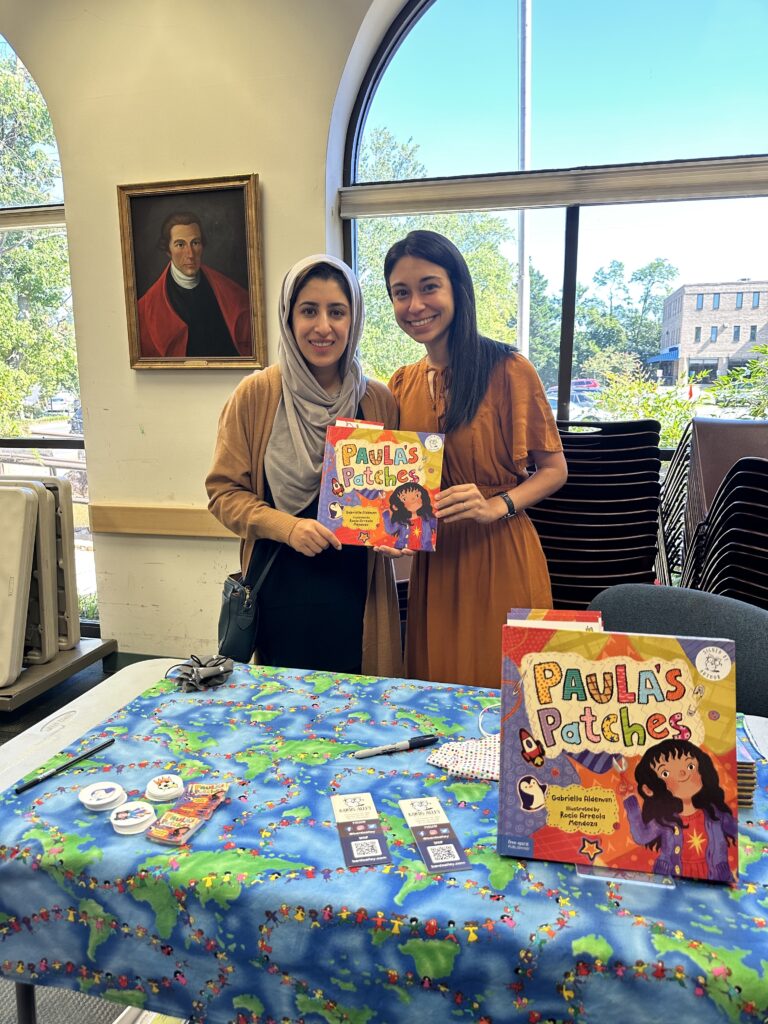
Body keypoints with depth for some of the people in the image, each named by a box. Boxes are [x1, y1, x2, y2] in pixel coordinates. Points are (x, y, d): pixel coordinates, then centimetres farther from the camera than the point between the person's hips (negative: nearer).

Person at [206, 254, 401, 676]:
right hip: (281, 598, -1)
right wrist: (287, 527, -16)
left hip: (357, 598, 2)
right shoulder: (255, 395, -3)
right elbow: (224, 492, -1)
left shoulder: (379, 401, 2)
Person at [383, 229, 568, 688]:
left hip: (500, 556, -4)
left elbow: (554, 469, -4)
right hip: (432, 563, 5)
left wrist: (497, 506, -20)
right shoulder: (401, 386, 7)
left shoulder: (507, 369, -9)